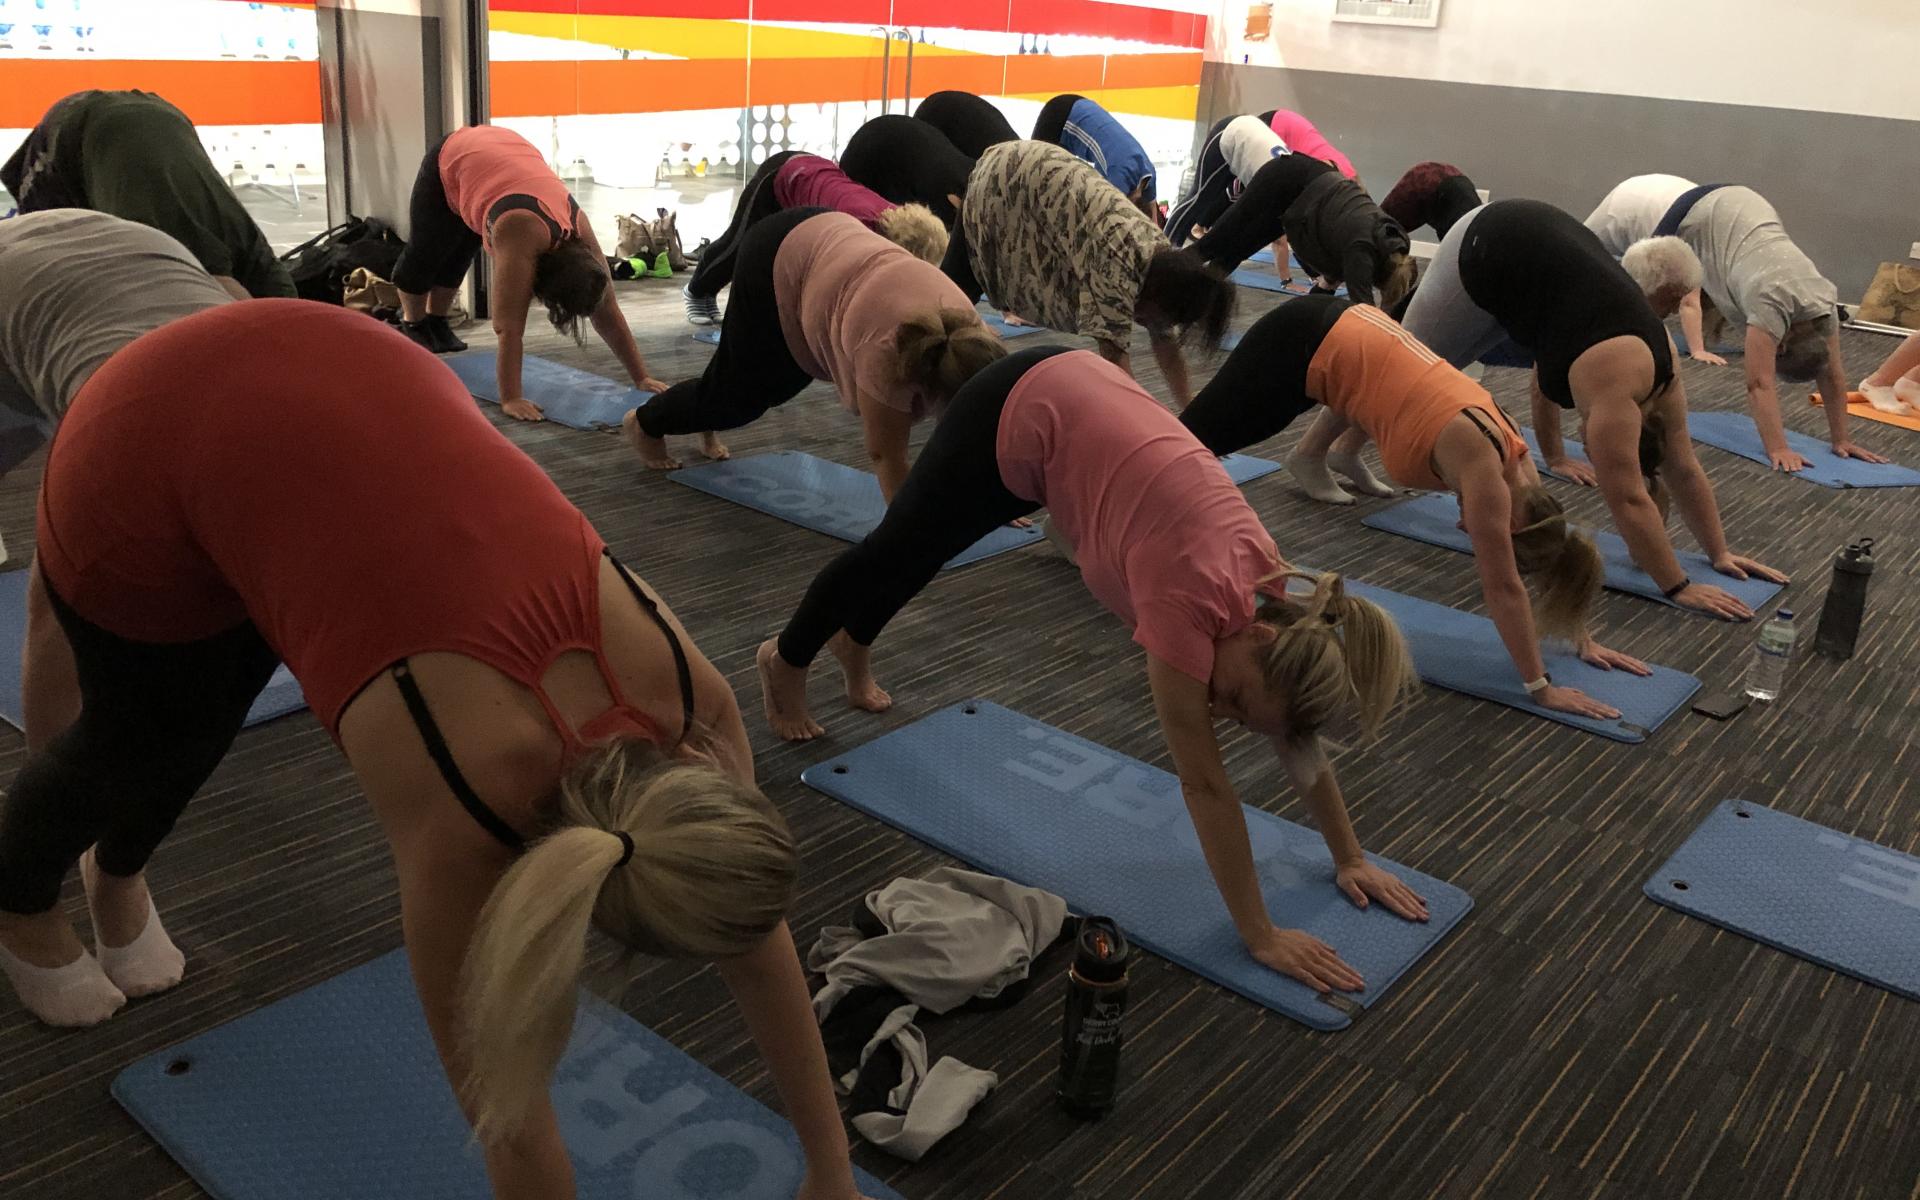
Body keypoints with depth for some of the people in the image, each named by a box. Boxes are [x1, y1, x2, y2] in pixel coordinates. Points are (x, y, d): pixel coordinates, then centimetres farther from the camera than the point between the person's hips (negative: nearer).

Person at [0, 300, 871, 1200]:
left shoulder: (691, 693, -19)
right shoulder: (459, 817, -31)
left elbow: (755, 923, -7)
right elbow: (512, 1125, -21)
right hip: (153, 444, -4)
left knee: (211, 716, 24)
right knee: (151, 739, 17)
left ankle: (116, 869, 58)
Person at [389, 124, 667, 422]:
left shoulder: (581, 234, -26)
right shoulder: (523, 239, -41)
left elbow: (609, 314, -20)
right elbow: (509, 328, -41)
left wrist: (641, 377, -19)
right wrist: (511, 399, -43)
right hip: (450, 162, -4)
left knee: (458, 257, 20)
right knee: (425, 253, 16)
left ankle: (436, 322, 41)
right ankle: (412, 324, 38)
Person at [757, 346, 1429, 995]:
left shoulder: (1275, 596, -16)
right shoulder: (1192, 600, -34)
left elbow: (1297, 741, -3)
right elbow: (1202, 781, -30)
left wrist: (1350, 859, 1)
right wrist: (1260, 935, -25)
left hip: (1083, 396, 6)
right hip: (1020, 417, -6)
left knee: (921, 552, 30)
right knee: (900, 550, 20)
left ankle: (849, 643, 60)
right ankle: (785, 661, 49)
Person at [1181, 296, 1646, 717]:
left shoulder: (1514, 462, -4)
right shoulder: (1484, 467, -25)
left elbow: (1554, 537, 10)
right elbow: (1502, 587, -22)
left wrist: (1582, 640, 12)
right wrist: (1540, 687, -16)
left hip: (1343, 335, 7)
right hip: (1305, 345, -7)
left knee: (1203, 442, 23)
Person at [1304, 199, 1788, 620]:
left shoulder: (1660, 370, -10)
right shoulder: (1615, 383, -29)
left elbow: (1684, 470, 0)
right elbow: (1628, 499, -29)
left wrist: (1720, 553, 1)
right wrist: (1679, 587, -25)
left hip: (1535, 245, 7)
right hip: (1486, 252, -6)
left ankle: (1345, 450, 37)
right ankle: (1309, 455, 27)